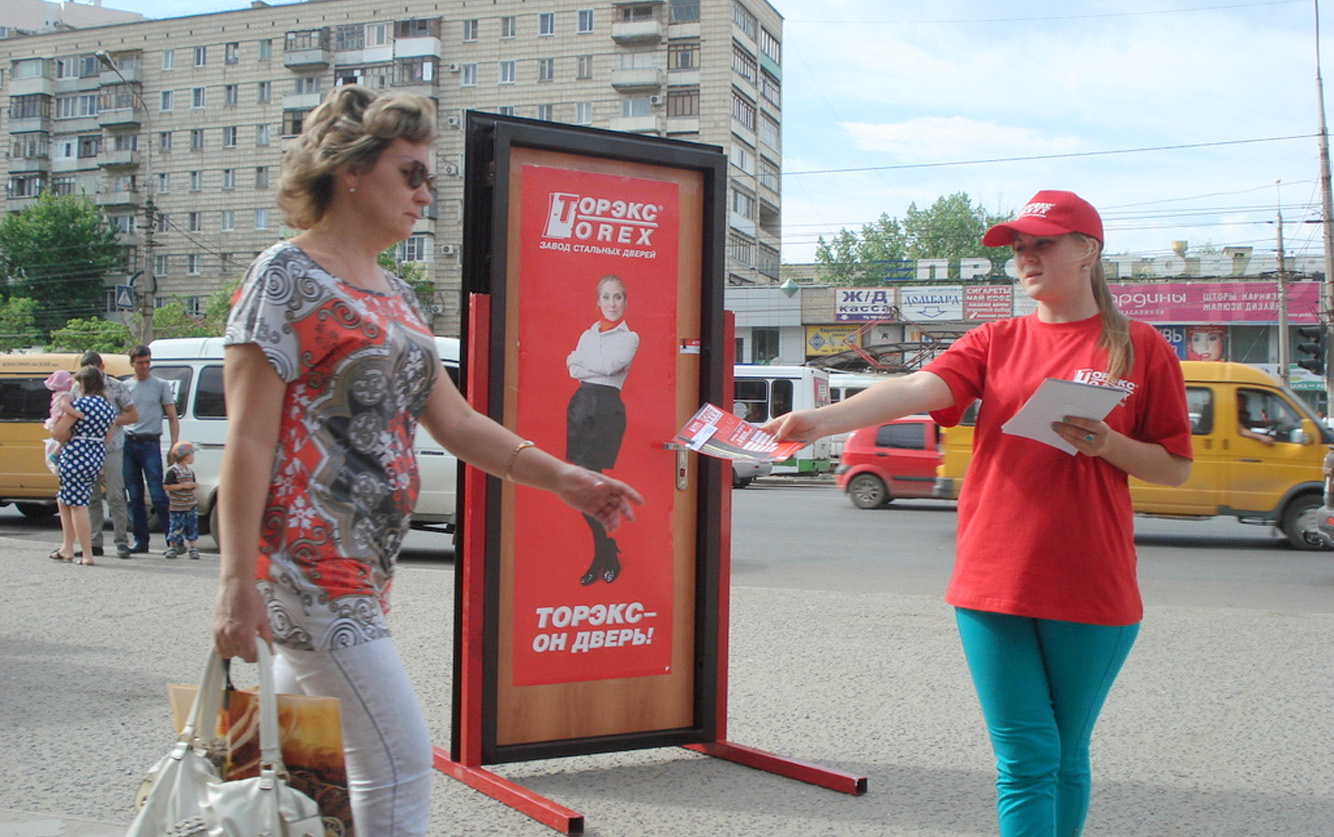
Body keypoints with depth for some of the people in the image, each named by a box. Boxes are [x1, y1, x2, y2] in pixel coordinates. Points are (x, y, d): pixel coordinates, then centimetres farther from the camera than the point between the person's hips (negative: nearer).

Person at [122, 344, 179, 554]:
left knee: (158, 495, -9)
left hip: (150, 444, -4)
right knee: (134, 496, 6)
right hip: (128, 444, 4)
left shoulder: (161, 385, 5)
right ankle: (141, 541, 12)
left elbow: (172, 418, 4)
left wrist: (174, 447, -7)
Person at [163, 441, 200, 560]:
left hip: (190, 506, 6)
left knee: (192, 528, 6)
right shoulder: (173, 471, -13)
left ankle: (193, 549, 13)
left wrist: (194, 486, 1)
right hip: (177, 507, -6)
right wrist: (183, 485, -21)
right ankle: (172, 548, 15)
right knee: (176, 527, 0)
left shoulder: (190, 472, 11)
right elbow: (166, 486, -18)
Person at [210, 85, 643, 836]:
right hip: (309, 559, -8)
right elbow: (248, 442, -13)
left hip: (365, 567, 8)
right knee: (401, 760, -9)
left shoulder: (395, 295, 16)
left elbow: (455, 421, 14)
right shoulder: (289, 277, -9)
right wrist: (238, 582, -17)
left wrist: (560, 476, 4)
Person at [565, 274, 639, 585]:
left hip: (607, 408, -5)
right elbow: (573, 369, 4)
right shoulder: (587, 334, 18)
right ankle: (608, 552, 10)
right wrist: (599, 367, -10)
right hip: (580, 404, 5)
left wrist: (580, 360, 1)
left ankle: (604, 557, -2)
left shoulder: (629, 337, 5)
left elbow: (610, 365, -12)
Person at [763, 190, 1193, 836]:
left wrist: (1108, 445, -13)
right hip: (995, 583, 1)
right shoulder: (997, 341, 7)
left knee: (1067, 757, 12)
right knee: (1026, 760, 1)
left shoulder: (1141, 347, 3)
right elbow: (917, 388, -10)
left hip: (1091, 589, -1)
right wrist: (824, 419, -27)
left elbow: (1175, 468, 6)